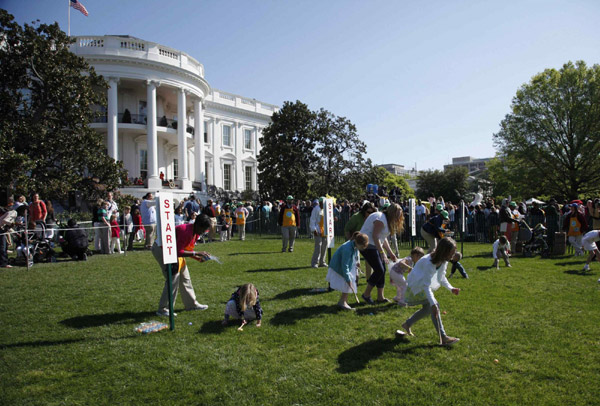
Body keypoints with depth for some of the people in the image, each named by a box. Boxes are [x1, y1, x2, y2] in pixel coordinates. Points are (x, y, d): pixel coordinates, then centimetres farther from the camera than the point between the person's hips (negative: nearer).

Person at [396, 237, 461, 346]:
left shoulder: (444, 261, -9)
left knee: (427, 308, 15)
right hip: (417, 286, -9)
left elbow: (442, 277, 6)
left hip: (424, 285, 9)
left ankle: (407, 324, 36)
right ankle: (443, 338, -18)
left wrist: (451, 288, -9)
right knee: (434, 307, -20)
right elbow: (426, 286, -37)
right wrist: (433, 304, -43)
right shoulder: (429, 262, -35)